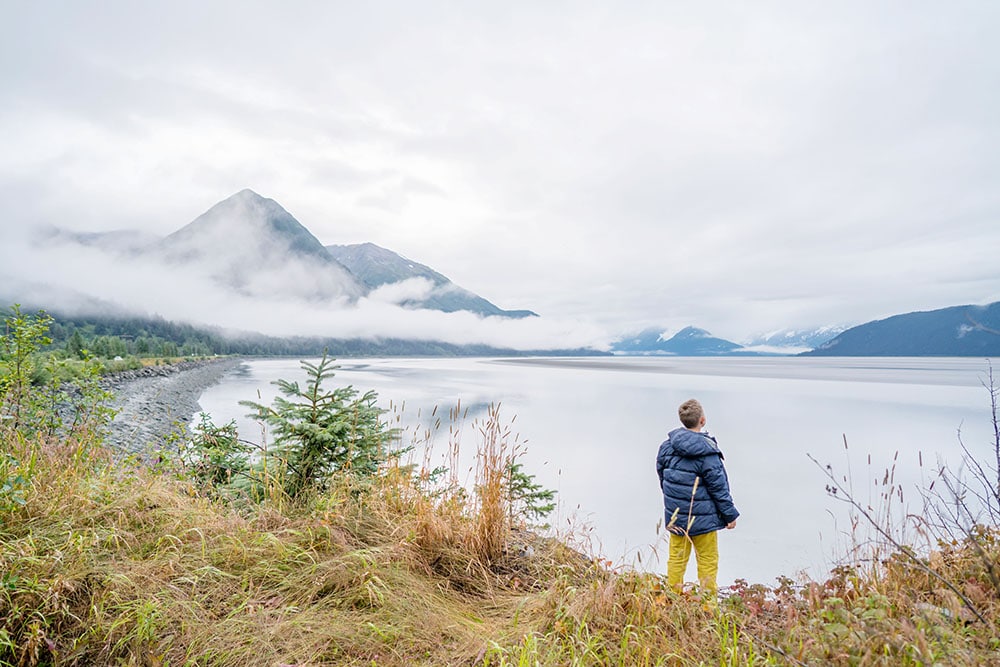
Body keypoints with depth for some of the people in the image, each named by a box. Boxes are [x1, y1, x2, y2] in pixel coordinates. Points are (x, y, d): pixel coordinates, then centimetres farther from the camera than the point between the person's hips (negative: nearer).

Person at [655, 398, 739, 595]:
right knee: (708, 561, 12)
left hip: (675, 516, 5)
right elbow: (718, 486, -13)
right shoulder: (707, 451, -21)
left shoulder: (667, 445, -3)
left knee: (676, 558, 16)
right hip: (702, 517, -5)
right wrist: (730, 514, 0)